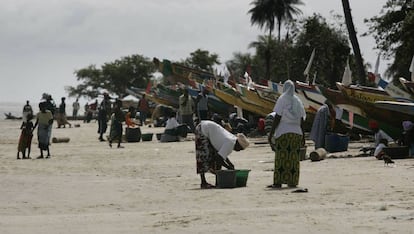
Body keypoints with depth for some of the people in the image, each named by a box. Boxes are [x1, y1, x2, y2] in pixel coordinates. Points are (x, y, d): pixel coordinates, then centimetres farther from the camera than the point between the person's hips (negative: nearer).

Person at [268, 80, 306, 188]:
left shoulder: (282, 99, -4)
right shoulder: (297, 101, 11)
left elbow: (277, 118, -9)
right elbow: (301, 120, 11)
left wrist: (271, 133, -6)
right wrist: (302, 136, 16)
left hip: (283, 132, -4)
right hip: (297, 132, 5)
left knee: (281, 158, -4)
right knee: (294, 158, 5)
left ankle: (278, 182, -6)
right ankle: (292, 182, 5)